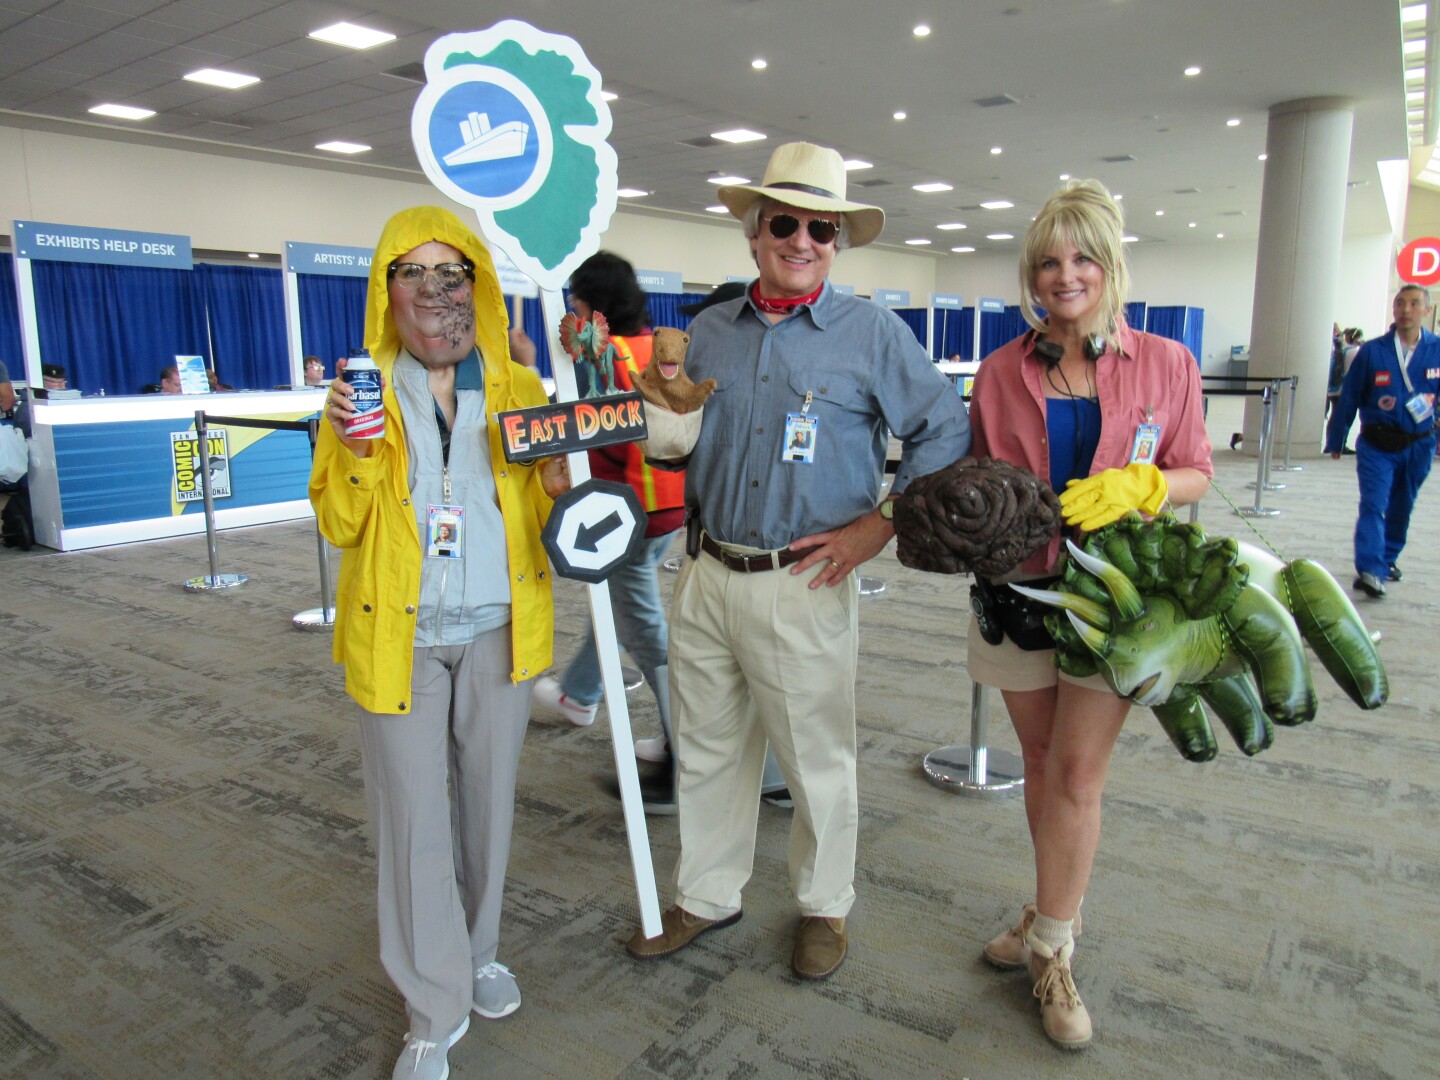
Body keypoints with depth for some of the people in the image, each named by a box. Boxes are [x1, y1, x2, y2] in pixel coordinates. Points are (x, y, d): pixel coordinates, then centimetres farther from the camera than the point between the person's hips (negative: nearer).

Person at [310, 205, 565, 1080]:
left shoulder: (519, 389, 4)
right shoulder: (362, 391, 1)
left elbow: (549, 511, 5)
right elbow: (339, 526, -1)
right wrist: (350, 450, -19)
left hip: (498, 628, 2)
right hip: (401, 636, -1)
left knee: (488, 800, 14)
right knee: (413, 817, 2)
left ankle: (479, 952, 38)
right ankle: (435, 1010, 20)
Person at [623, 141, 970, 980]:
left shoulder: (873, 332, -2)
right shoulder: (709, 333, 11)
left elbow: (945, 434, -3)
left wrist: (878, 525, -9)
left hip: (804, 587, -4)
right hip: (708, 577, 5)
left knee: (818, 761, 10)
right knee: (707, 751, 16)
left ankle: (825, 907, 34)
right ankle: (706, 898, 37)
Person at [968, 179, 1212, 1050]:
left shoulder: (1165, 364, -1)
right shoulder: (1003, 370, 3)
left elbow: (1197, 473, 3)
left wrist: (1135, 485, -17)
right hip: (1018, 588, 3)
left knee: (1078, 773, -1)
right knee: (1040, 760, 14)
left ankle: (1052, 950, 16)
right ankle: (1058, 908, 34)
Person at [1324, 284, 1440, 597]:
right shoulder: (1372, 351, -6)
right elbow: (1348, 398, -1)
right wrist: (1335, 440, 2)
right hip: (1377, 444, -2)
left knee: (1401, 508, 16)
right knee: (1373, 504, -13)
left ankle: (1388, 559, 34)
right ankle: (1369, 570, -17)